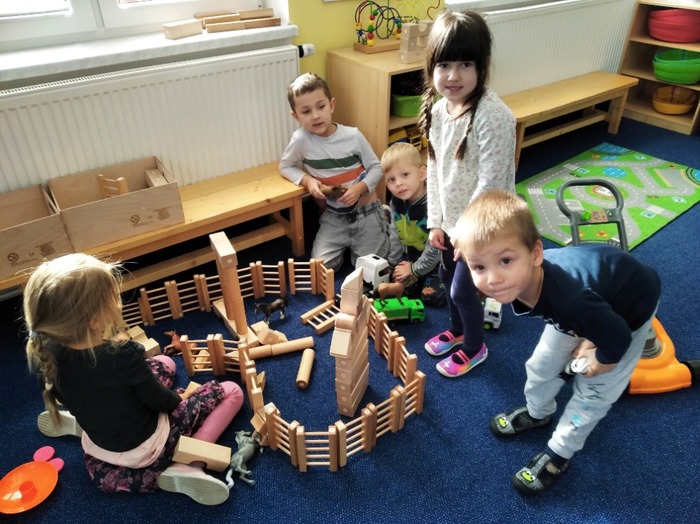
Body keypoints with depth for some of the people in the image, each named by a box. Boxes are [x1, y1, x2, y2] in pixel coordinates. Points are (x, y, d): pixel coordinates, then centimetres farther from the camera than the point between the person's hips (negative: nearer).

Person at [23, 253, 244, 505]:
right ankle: (188, 466, -9)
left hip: (99, 448, 6)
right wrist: (179, 399, 2)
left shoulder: (47, 355, -17)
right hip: (146, 446, -6)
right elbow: (160, 401, -18)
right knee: (231, 392, 2)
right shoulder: (123, 356, -34)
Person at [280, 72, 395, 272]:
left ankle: (383, 226, 30)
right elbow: (285, 166, 3)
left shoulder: (353, 135, -13)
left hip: (366, 210, -1)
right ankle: (345, 244, 22)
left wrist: (360, 188, -22)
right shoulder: (301, 139, -13)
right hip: (333, 216, 2)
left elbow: (376, 168, -4)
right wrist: (307, 180, -16)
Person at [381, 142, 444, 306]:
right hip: (411, 257, 6)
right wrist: (394, 263, 2)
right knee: (403, 288, 0)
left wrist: (416, 269, -15)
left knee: (431, 296, -13)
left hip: (436, 260, -6)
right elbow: (396, 236, 4)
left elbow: (435, 247, -26)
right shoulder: (396, 202, -9)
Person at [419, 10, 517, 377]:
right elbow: (434, 169, 4)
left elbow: (490, 182, -25)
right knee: (447, 278, 24)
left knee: (462, 289, 6)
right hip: (451, 219, 8)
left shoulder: (493, 116, -28)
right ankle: (456, 330, 51)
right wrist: (436, 220, 5)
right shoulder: (437, 109, -4)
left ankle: (474, 348, 35)